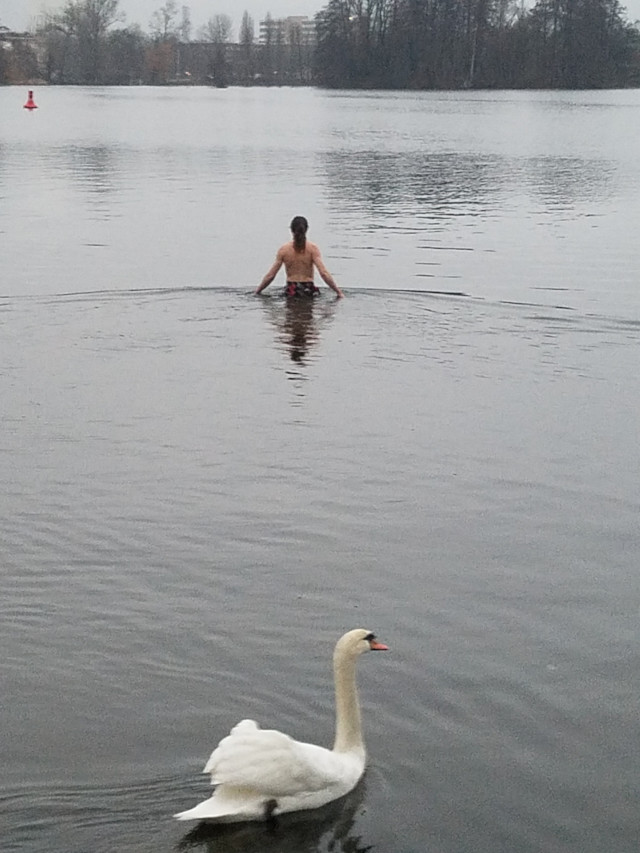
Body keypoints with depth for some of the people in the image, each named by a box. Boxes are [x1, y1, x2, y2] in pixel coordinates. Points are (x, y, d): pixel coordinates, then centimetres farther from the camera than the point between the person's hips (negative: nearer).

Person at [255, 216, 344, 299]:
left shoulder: (283, 249, 0)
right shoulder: (312, 248, -4)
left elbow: (270, 275, 1)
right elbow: (324, 273, -13)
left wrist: (257, 291, 14)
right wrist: (339, 292, -9)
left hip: (291, 291, 1)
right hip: (309, 290, -1)